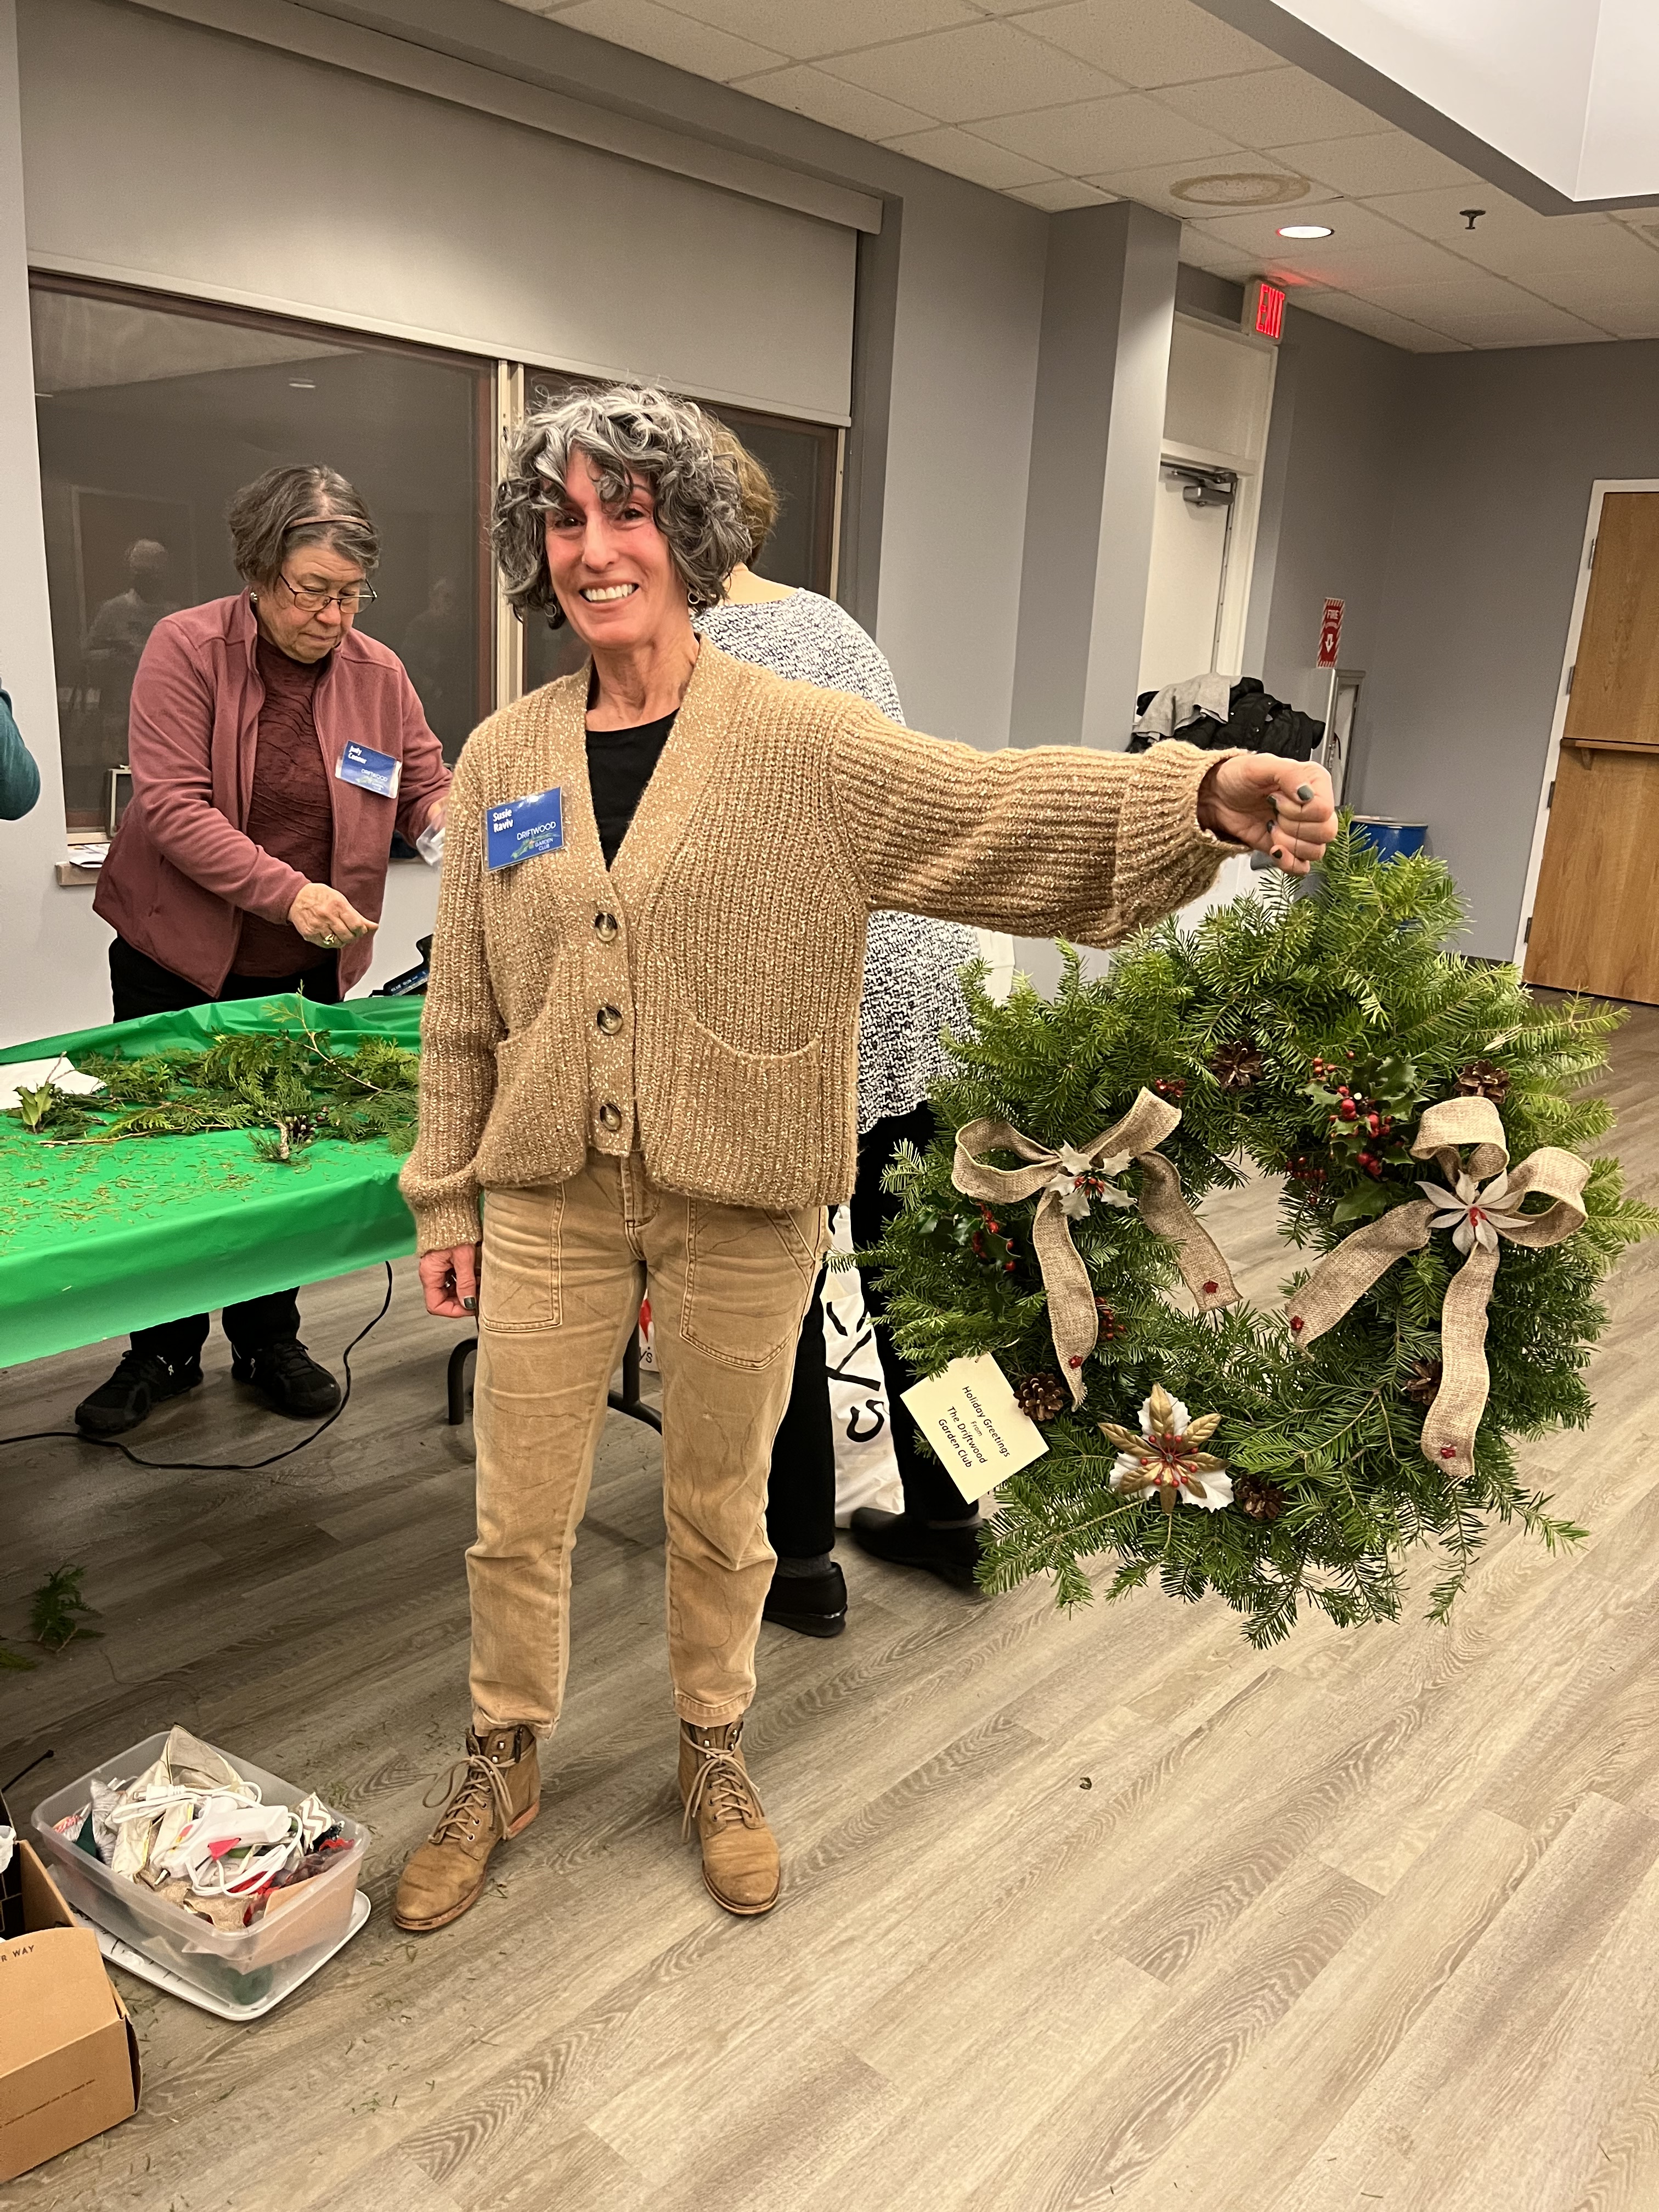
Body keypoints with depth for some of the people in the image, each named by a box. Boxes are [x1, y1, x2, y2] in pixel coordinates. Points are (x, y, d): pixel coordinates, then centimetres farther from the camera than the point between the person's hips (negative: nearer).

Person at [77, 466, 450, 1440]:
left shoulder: (377, 671, -1)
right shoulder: (186, 647, -11)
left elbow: (430, 786, 4)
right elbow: (171, 806, -18)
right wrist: (287, 891, -30)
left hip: (305, 969, 2)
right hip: (175, 953, -2)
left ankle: (269, 1341, 27)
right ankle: (163, 1352, 26)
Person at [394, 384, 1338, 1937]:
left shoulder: (801, 744, -8)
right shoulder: (503, 761, 2)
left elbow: (999, 803, -21)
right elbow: (463, 1010, 6)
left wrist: (1203, 792, -38)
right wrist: (445, 1197, 8)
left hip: (744, 1205, -2)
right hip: (548, 1198, 2)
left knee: (721, 1502, 17)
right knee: (518, 1515, 13)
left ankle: (713, 1749, 44)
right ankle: (503, 1764, 41)